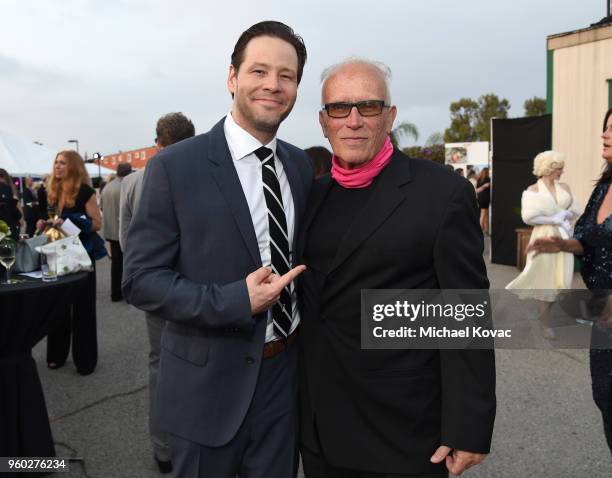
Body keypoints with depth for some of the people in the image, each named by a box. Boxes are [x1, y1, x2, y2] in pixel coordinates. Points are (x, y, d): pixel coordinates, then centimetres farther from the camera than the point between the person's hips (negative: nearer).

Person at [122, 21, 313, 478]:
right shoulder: (175, 166, -13)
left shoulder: (302, 166, 3)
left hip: (287, 373, 4)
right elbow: (141, 278, -13)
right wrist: (236, 301, -25)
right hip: (210, 381, -4)